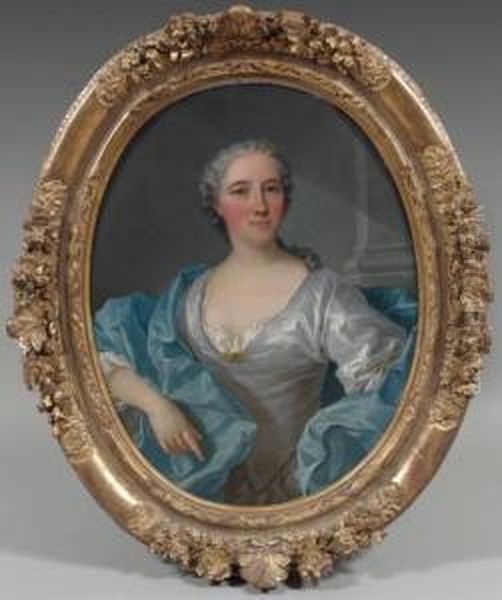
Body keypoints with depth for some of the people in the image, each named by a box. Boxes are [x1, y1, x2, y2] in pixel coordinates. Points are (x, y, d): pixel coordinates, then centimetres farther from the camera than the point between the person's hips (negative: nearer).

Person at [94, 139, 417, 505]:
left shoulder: (322, 293, -5)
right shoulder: (189, 292, 7)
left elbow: (390, 377, -8)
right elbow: (108, 358, 7)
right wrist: (155, 404, -8)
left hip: (289, 491, -4)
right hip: (202, 484, 4)